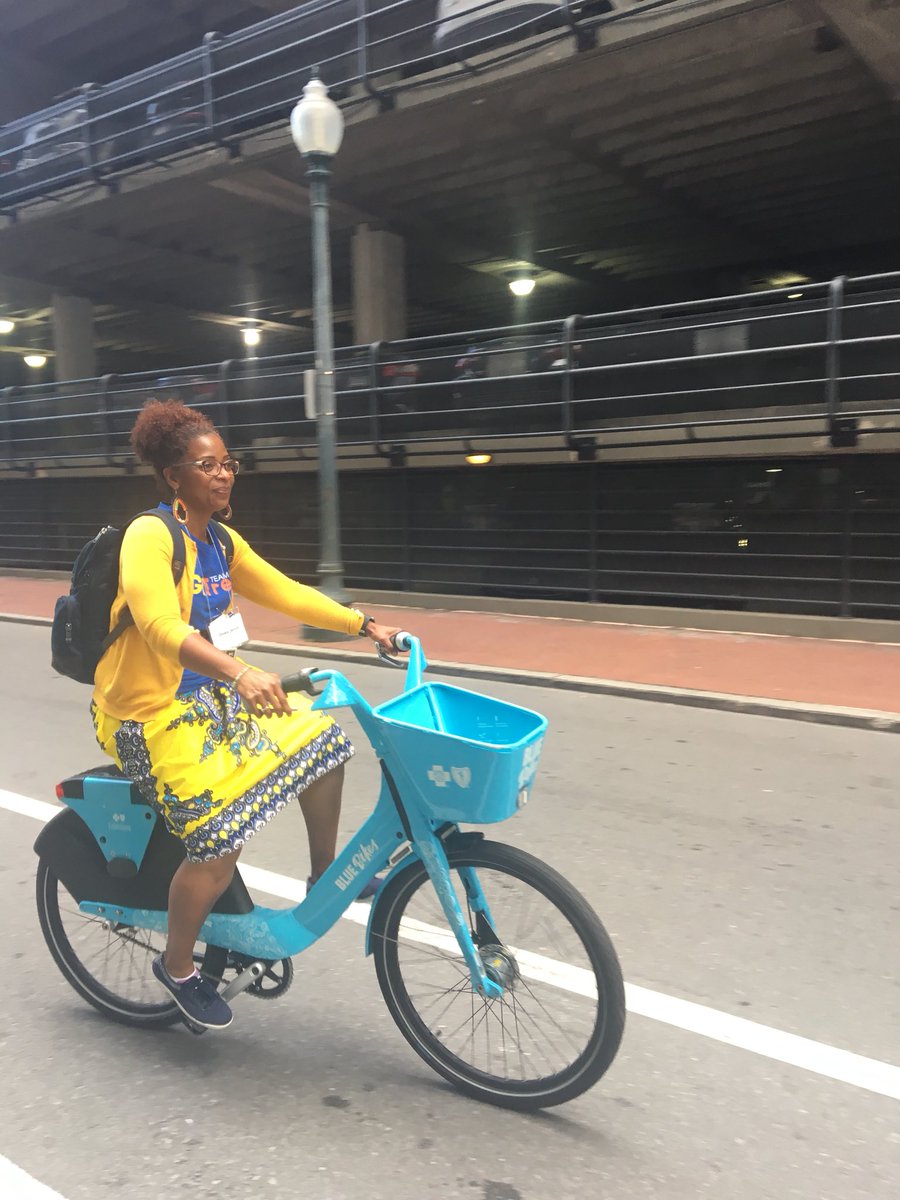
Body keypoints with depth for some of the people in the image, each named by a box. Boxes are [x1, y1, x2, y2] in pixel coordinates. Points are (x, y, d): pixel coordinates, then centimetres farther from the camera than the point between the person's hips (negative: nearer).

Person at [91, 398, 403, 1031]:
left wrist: (367, 625, 3)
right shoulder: (149, 536, -20)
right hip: (152, 714, -8)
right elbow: (160, 626, -36)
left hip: (215, 695, 8)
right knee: (220, 845, -15)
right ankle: (178, 966, 14)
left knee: (323, 741, 2)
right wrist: (240, 673, -52)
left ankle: (325, 874, 21)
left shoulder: (222, 543, 6)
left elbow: (287, 593, 10)